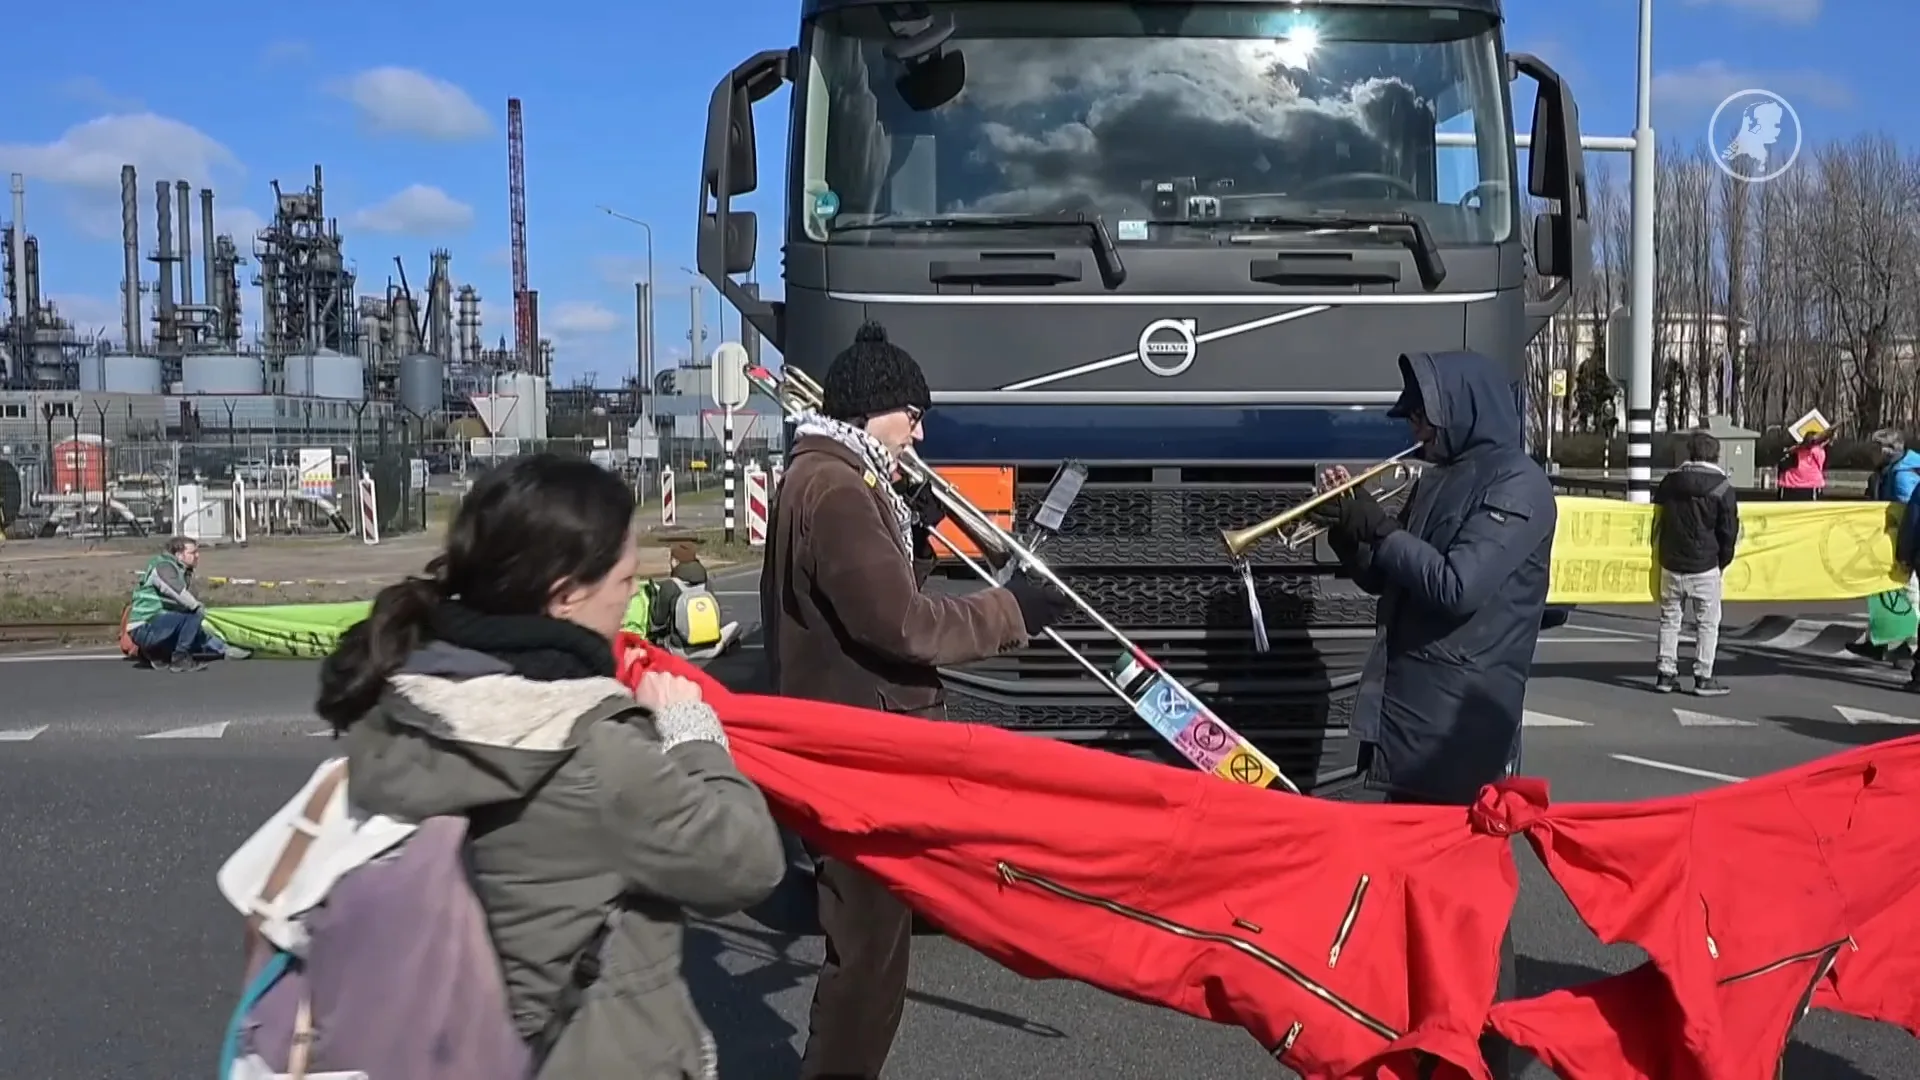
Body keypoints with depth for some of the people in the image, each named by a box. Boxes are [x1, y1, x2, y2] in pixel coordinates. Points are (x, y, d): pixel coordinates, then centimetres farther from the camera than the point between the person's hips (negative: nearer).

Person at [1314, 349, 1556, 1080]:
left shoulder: (1518, 484, -10)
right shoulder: (1440, 481, 15)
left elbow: (1457, 586, -21)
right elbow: (1384, 579, 20)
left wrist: (1379, 528, -13)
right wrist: (1348, 527, 3)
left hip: (1462, 731, -8)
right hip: (1398, 717, 8)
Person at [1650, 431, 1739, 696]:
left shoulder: (1669, 481, 5)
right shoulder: (1723, 487, -6)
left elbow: (1658, 521, 11)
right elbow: (1729, 530, -4)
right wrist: (1723, 563, 8)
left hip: (1671, 564, 4)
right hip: (1705, 565, -4)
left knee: (1669, 618, 11)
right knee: (1707, 622, 3)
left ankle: (1665, 673, 11)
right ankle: (1703, 677, 2)